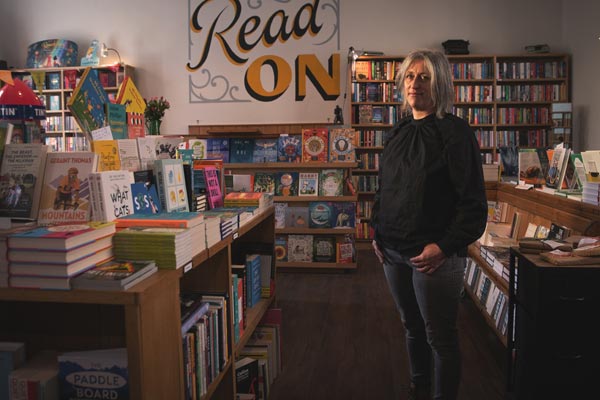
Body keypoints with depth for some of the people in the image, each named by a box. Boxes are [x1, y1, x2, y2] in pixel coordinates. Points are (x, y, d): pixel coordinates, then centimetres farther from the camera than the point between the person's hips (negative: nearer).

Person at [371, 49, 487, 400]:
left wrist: (445, 246, -19)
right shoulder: (398, 133, 11)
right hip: (394, 252, 7)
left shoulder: (455, 132, -9)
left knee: (440, 337, 5)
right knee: (413, 328, 20)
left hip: (434, 255, -7)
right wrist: (378, 232, 9)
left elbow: (473, 201, -13)